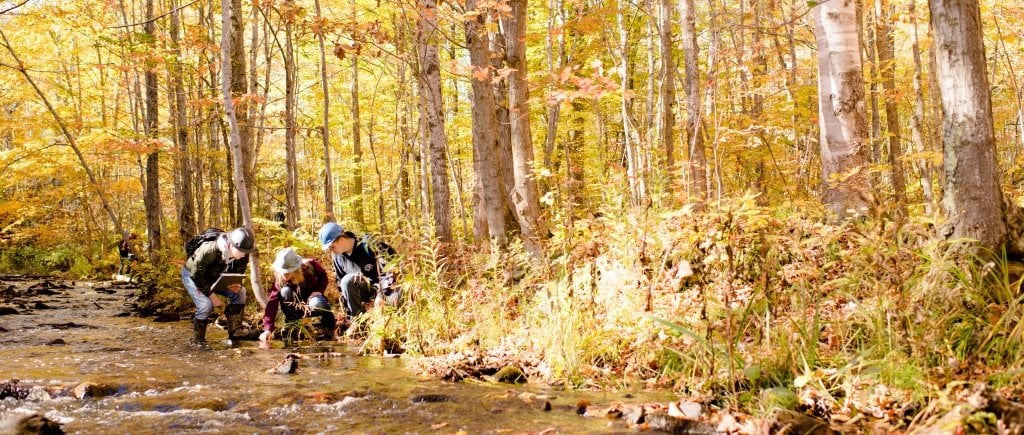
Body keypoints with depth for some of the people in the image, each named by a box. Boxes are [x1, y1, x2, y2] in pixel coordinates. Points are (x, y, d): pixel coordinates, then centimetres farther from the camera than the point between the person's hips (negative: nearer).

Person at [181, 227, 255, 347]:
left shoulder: (243, 256, -22)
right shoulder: (209, 251, -39)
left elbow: (238, 274, -5)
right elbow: (196, 274, -29)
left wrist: (237, 286, -29)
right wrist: (211, 295, -28)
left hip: (215, 277, 6)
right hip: (192, 274, -6)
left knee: (239, 293, -14)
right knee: (206, 305, -27)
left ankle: (234, 336, -9)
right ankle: (198, 341, -5)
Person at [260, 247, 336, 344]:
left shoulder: (310, 266, -25)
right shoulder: (279, 279, -26)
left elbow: (323, 276, -2)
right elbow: (272, 303, -34)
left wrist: (318, 291, -21)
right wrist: (268, 329, -45)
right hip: (296, 307, 0)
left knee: (316, 304, -37)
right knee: (285, 291, -31)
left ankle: (328, 323, -4)